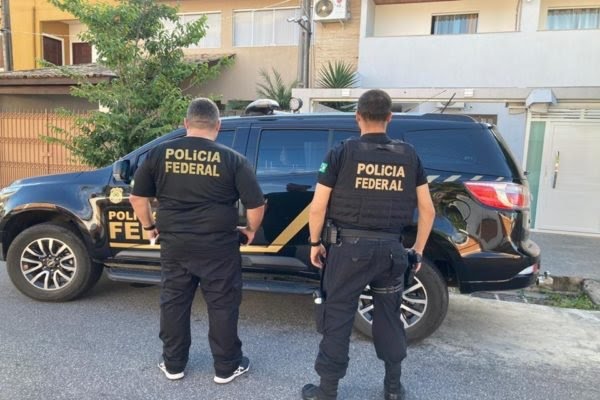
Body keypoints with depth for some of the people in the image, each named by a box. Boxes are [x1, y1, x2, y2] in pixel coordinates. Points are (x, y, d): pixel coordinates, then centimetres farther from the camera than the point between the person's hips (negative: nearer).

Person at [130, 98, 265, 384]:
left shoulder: (159, 154, 1)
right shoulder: (232, 159, -7)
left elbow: (137, 196, 7)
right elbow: (256, 204, -7)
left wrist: (149, 226, 21)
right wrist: (250, 230, 10)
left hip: (174, 244, 3)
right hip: (218, 247, -2)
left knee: (173, 303, 17)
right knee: (222, 305, 11)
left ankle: (173, 364, 31)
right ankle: (226, 367, 23)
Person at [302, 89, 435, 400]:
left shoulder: (343, 152, -5)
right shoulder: (408, 155, 5)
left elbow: (318, 206, -6)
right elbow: (427, 210, 7)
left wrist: (315, 242, 7)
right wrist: (418, 250, 17)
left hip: (350, 246, -3)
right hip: (391, 247, 4)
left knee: (337, 317, 8)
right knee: (389, 316, 19)